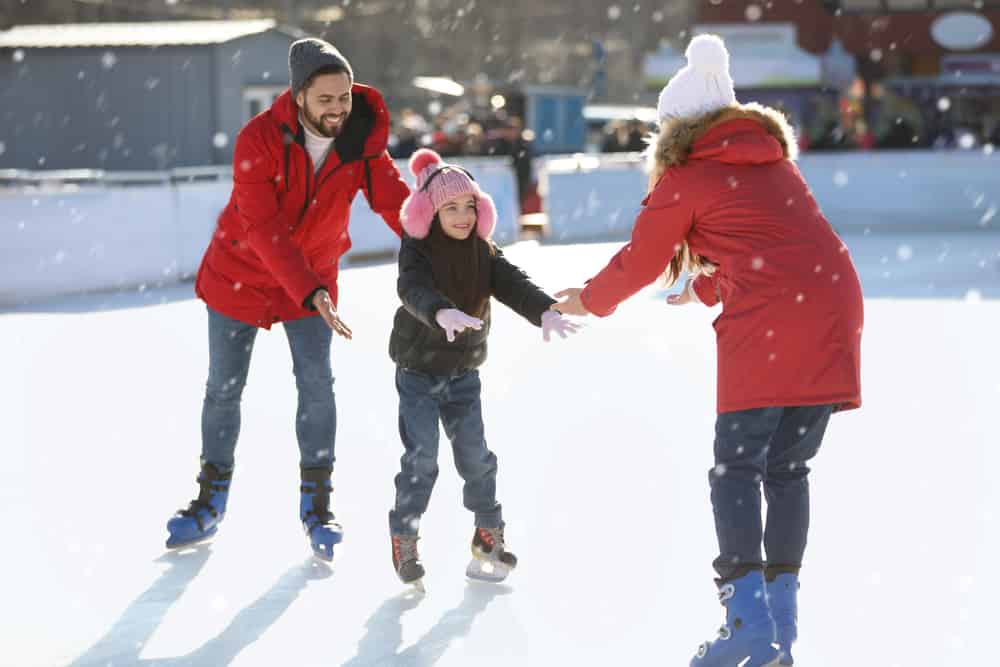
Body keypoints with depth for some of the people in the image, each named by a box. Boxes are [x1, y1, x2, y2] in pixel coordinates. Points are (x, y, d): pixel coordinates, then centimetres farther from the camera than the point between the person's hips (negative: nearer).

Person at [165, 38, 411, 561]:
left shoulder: (363, 142, -17)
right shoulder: (259, 140, -28)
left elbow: (398, 204, -21)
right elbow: (264, 229, -33)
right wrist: (310, 293, -43)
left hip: (313, 278, 2)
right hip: (241, 273, -2)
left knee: (316, 384, -7)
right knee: (224, 389, 7)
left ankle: (316, 503, 7)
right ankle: (211, 502, 23)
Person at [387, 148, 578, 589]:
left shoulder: (483, 253, -2)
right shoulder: (417, 250, -16)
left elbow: (513, 284, -17)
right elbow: (414, 290, -36)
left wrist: (544, 310, -39)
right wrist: (443, 313, -58)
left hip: (463, 372, 4)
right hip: (418, 371, -4)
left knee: (474, 453, 5)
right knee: (421, 457, -7)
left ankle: (489, 532, 19)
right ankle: (404, 539, 6)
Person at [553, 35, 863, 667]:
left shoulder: (685, 176, 4)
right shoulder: (774, 158, 23)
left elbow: (640, 262, 11)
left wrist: (587, 300, 29)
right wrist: (708, 287, 47)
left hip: (767, 327, -6)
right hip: (834, 310, 6)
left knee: (736, 468, 1)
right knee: (788, 467, 12)